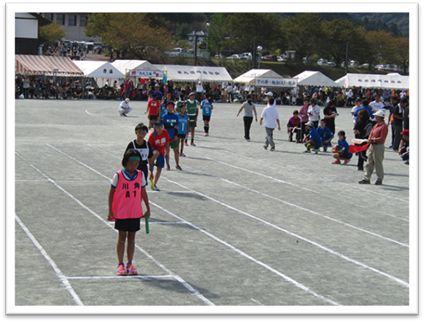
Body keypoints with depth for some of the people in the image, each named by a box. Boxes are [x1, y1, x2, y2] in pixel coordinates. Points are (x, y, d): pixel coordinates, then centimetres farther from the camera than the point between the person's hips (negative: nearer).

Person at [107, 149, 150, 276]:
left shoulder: (140, 175, 1)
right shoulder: (118, 175, -8)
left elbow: (143, 192, 10)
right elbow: (111, 192, -3)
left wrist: (148, 208, 12)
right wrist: (110, 210, -5)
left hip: (135, 213, 3)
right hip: (121, 213, -3)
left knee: (132, 237, 8)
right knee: (122, 238, 3)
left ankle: (130, 264, 15)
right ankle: (120, 265, 10)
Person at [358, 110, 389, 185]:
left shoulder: (384, 126, -13)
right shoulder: (376, 125, 16)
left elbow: (382, 138, -19)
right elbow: (371, 134, 19)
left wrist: (373, 140, -25)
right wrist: (369, 140, 0)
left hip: (379, 146, -9)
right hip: (372, 146, 9)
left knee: (378, 163, 0)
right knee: (369, 163, 9)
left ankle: (379, 179, 10)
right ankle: (366, 178, 13)